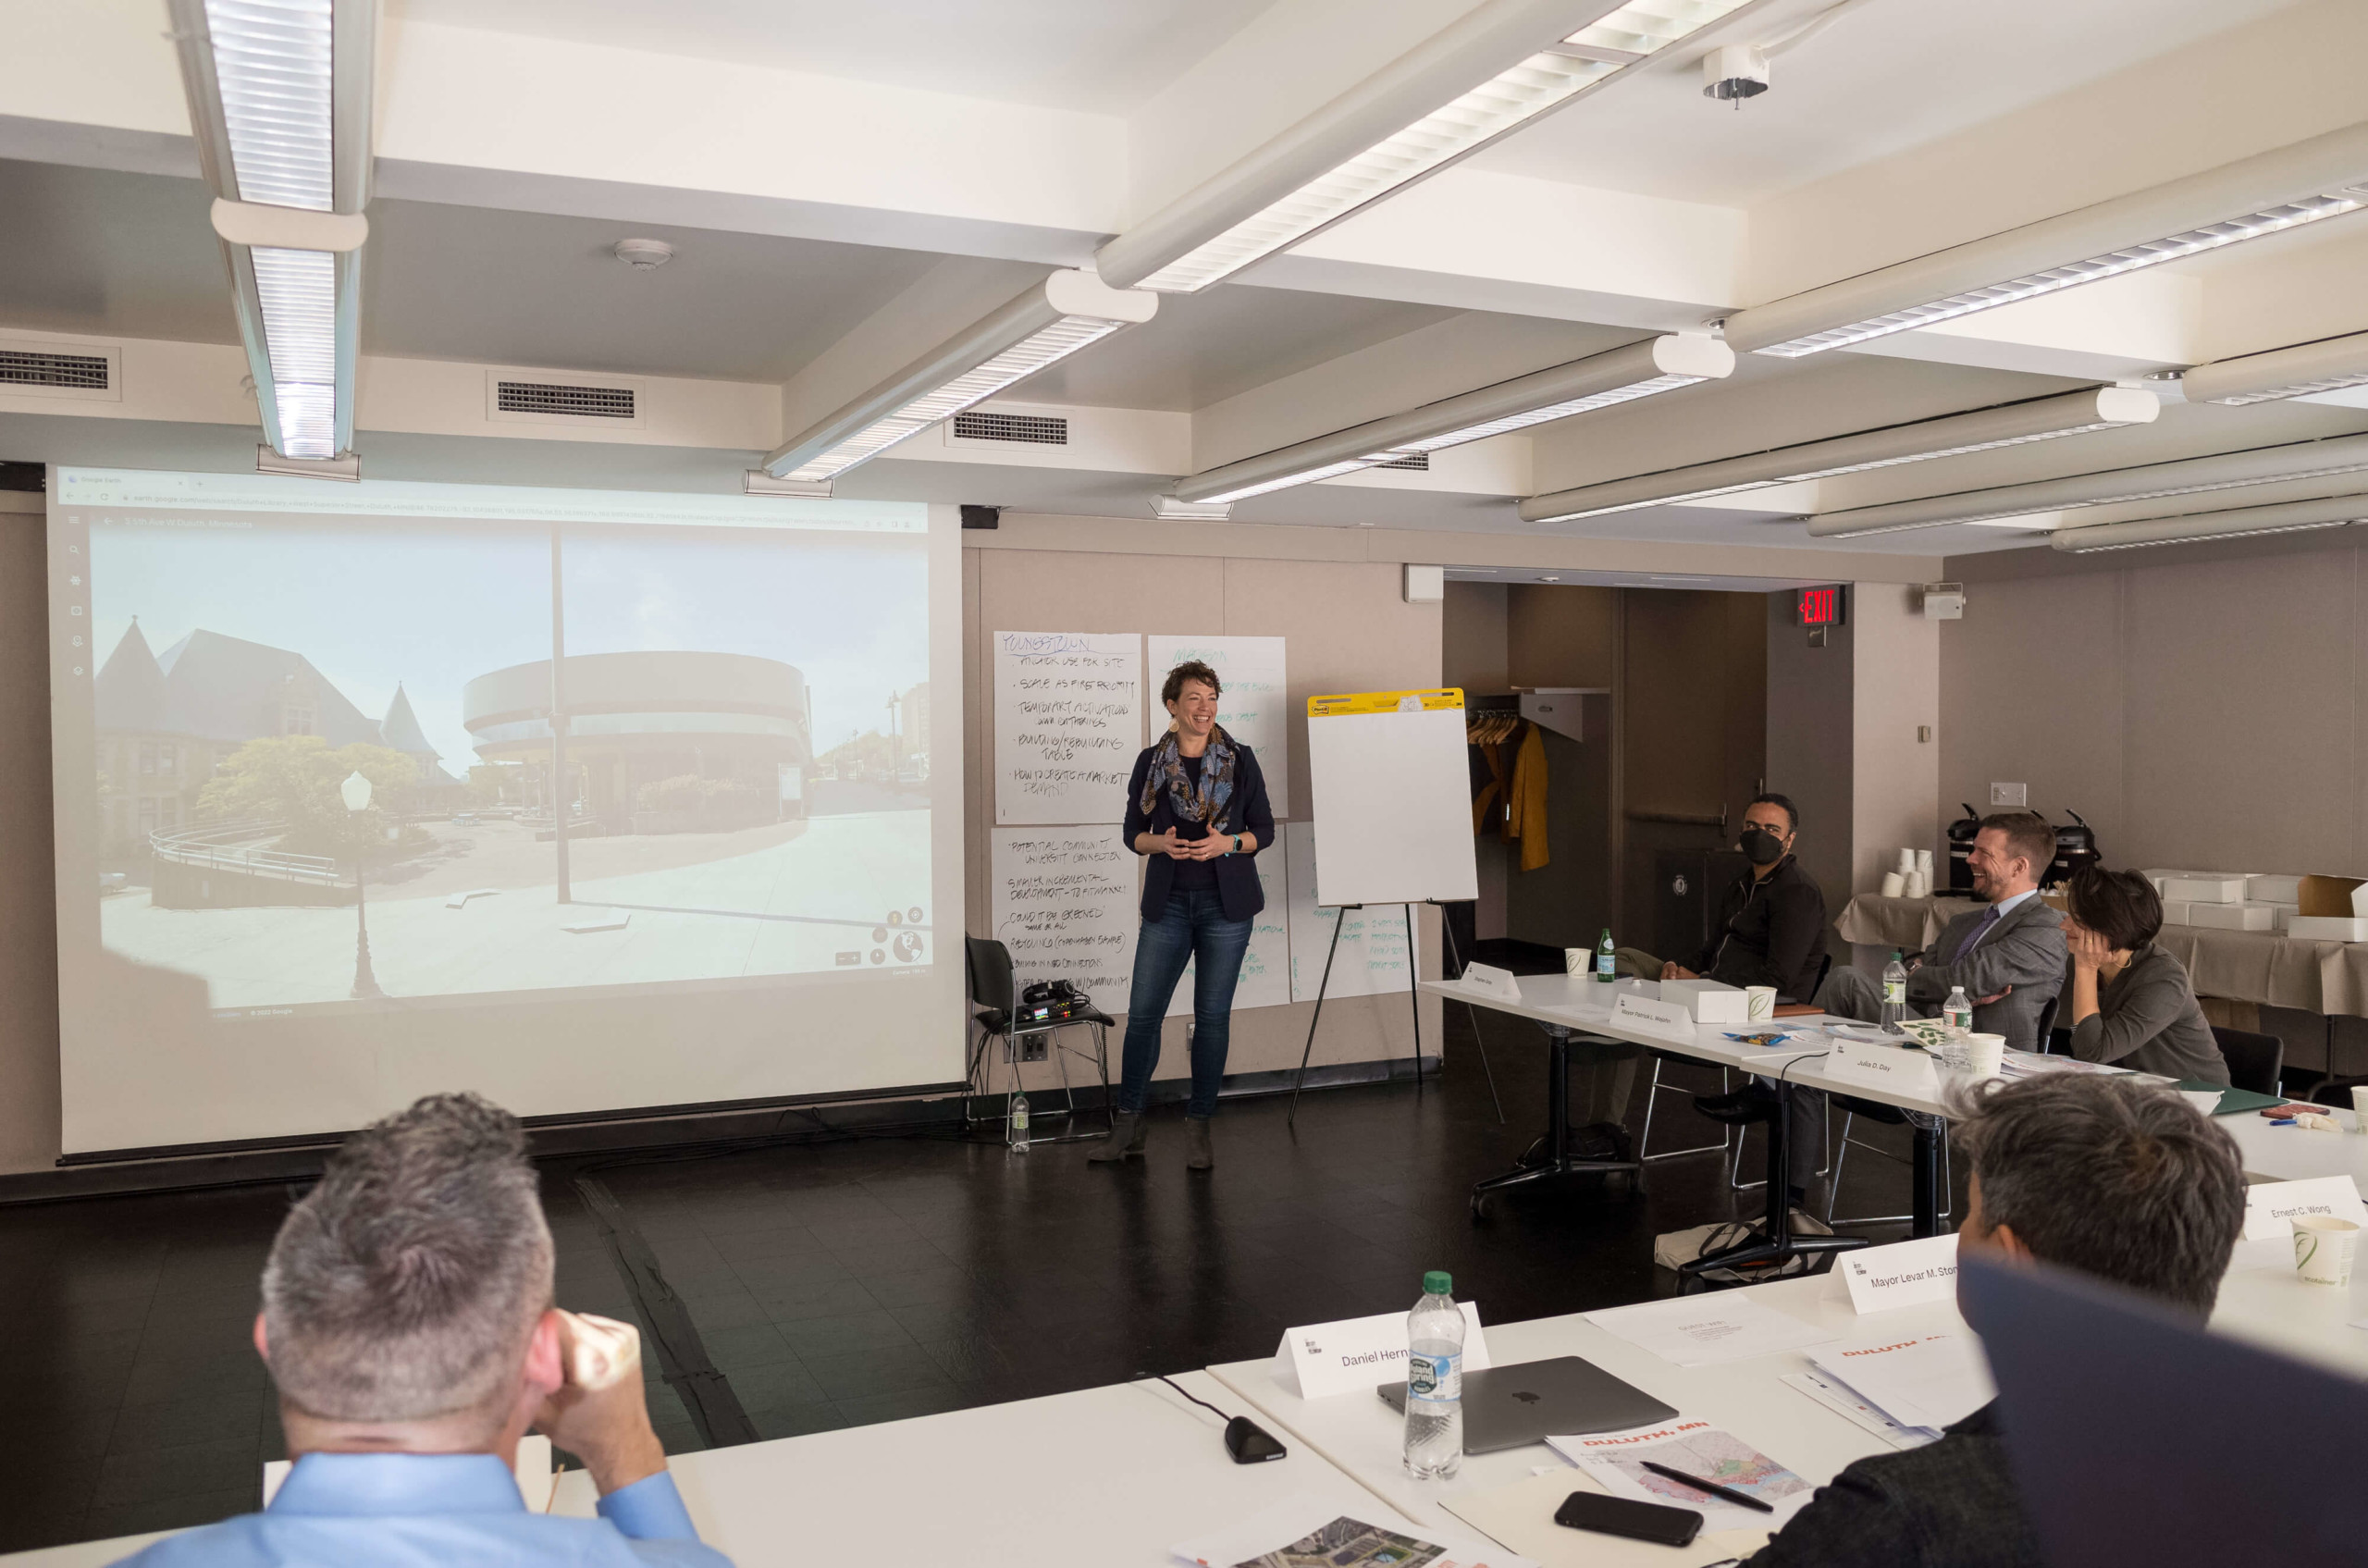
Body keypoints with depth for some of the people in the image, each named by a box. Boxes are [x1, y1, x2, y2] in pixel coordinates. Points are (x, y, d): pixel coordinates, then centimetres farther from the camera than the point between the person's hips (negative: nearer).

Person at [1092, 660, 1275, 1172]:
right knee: (1143, 1011, 0)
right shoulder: (1151, 761, 5)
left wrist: (1227, 843, -15)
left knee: (1212, 1014, 2)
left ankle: (1198, 1126, 14)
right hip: (1168, 903, 1)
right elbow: (1132, 832, 8)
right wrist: (1161, 842, -13)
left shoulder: (1240, 760, 2)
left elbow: (1264, 830, 4)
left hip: (1226, 903, -1)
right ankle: (1129, 1121, 15)